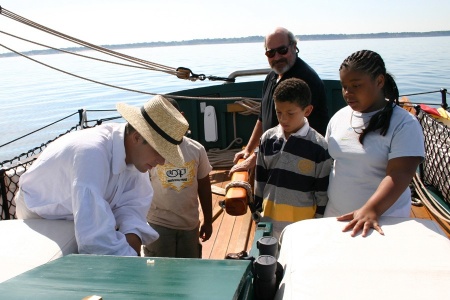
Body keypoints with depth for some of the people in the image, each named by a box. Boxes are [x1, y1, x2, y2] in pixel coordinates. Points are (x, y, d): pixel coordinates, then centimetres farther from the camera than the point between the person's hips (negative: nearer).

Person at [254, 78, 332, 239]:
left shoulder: (319, 146, -12)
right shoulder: (268, 138, -1)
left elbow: (323, 192, -5)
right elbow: (260, 179, 8)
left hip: (303, 224, -3)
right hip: (270, 219, 4)